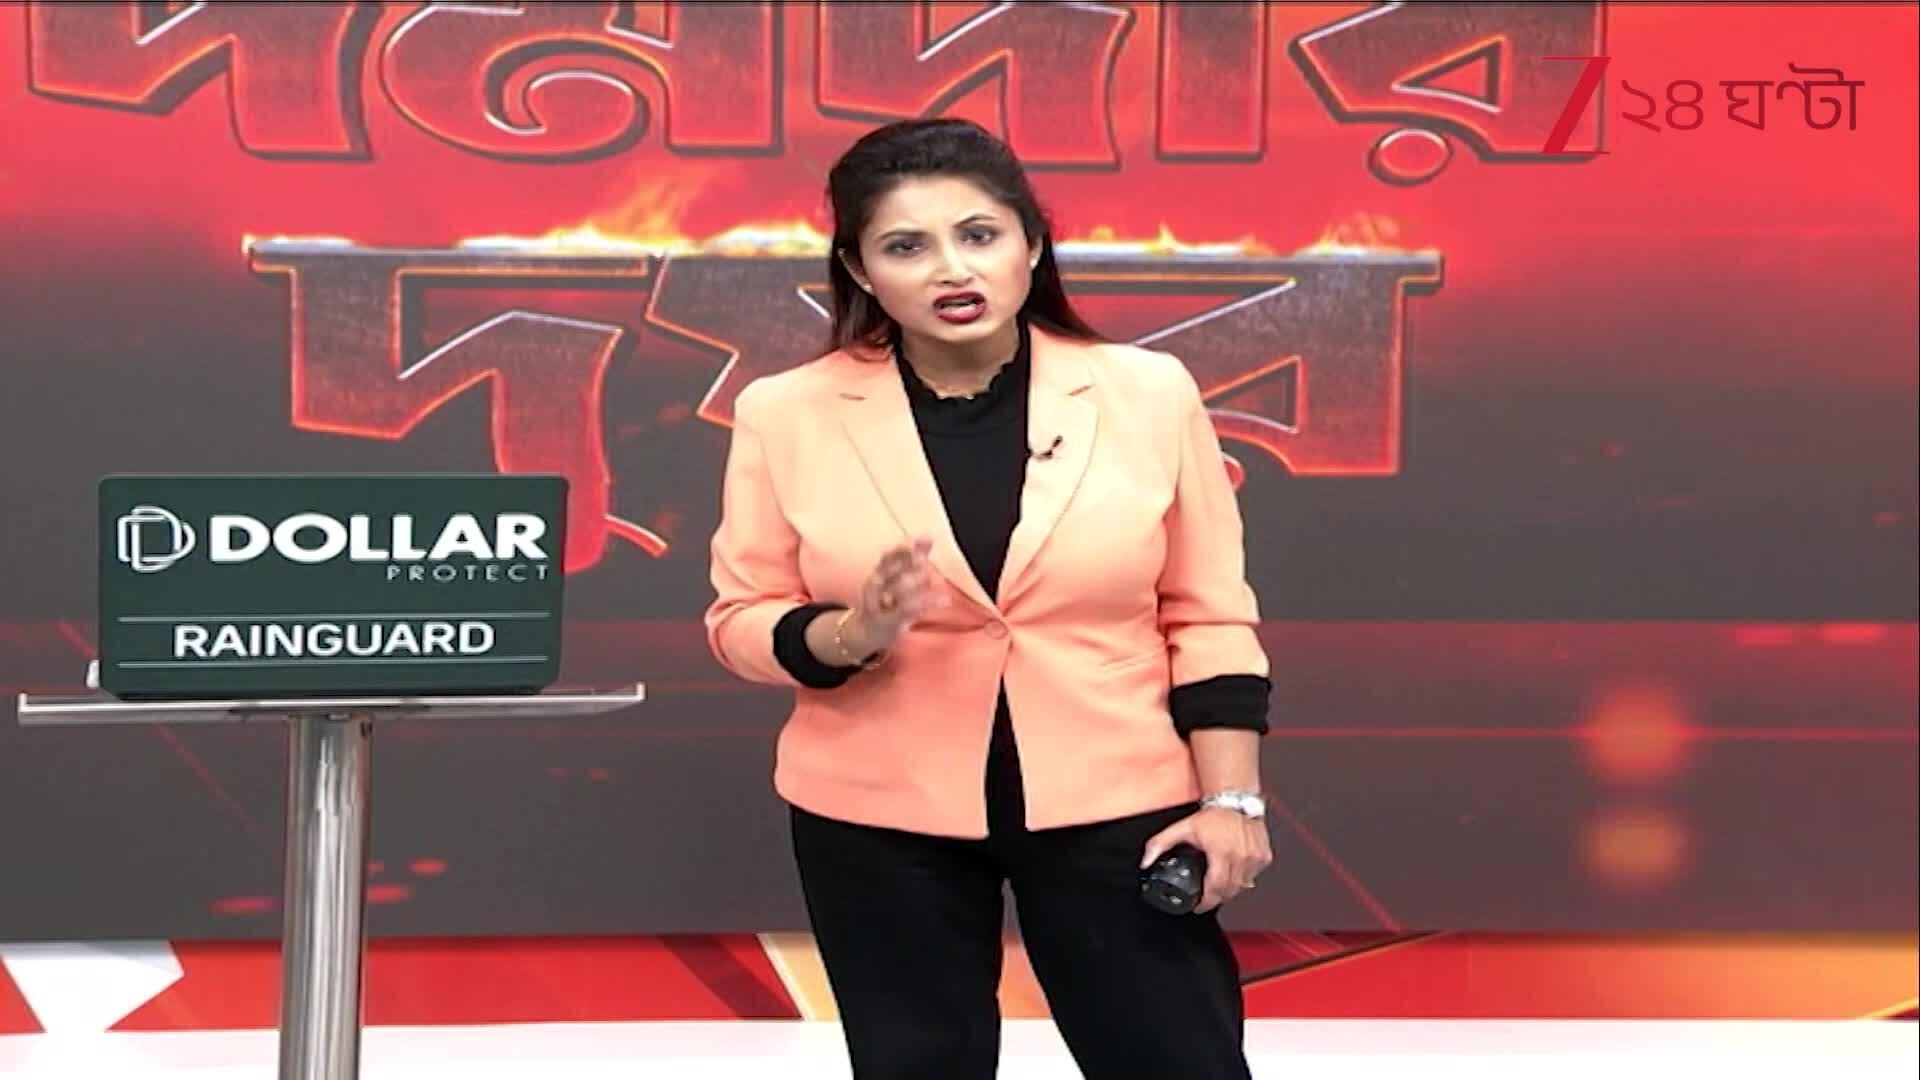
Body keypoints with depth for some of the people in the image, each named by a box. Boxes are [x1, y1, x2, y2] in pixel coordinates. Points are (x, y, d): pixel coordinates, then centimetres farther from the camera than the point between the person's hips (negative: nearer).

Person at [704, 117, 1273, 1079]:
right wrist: (848, 635, -19)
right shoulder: (789, 414, -6)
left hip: (1115, 805, 0)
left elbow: (1207, 616, 1)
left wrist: (1229, 799, -3)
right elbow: (742, 619, 1)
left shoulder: (1146, 393, -4)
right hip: (880, 819, 1)